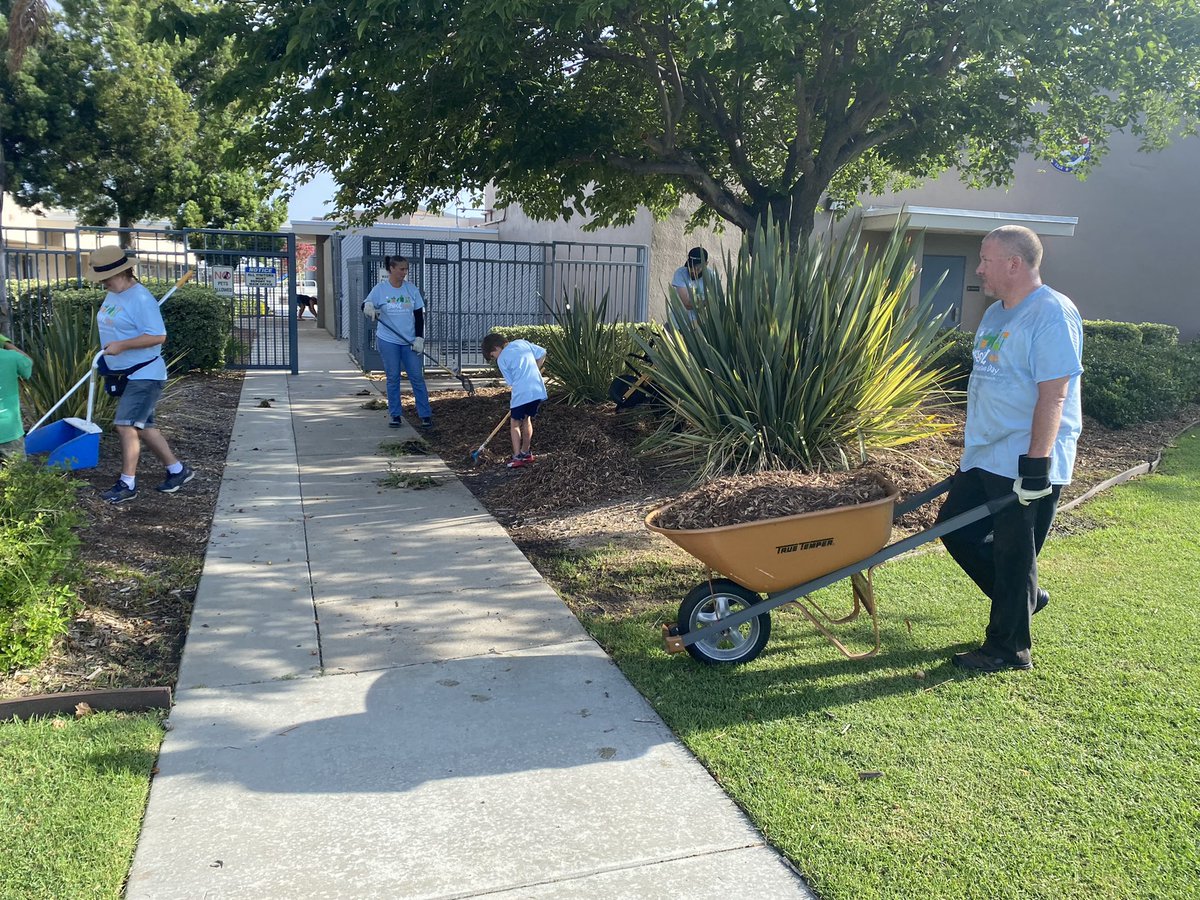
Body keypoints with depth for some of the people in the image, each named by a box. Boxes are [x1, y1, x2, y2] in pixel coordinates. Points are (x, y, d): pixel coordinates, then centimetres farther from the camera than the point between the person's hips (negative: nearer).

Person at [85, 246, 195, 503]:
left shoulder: (141, 299, -18)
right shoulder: (112, 295, 11)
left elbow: (158, 336, -24)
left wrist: (121, 345, -26)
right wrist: (106, 357, 16)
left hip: (144, 375, -10)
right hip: (125, 374, 10)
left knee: (125, 425, -13)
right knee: (143, 427, 14)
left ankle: (127, 484, -4)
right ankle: (177, 470, 24)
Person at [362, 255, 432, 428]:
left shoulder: (411, 289, 3)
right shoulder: (380, 289, -3)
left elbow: (419, 315, 4)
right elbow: (366, 305, -1)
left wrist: (419, 338, -3)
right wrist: (368, 306, -25)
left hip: (409, 341, 1)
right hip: (388, 341, -1)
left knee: (417, 377, 0)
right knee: (393, 378, 4)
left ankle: (426, 415, 5)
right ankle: (395, 416, 13)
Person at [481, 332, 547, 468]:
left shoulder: (502, 359, 1)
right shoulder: (522, 343, 13)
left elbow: (512, 382, 3)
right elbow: (542, 353, 13)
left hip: (521, 394, -6)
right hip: (538, 391, 6)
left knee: (515, 424, 8)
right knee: (527, 420, 23)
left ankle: (517, 457, 0)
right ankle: (526, 453, 32)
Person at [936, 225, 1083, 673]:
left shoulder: (1052, 314, -15)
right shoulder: (996, 314, 15)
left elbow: (1053, 395, -22)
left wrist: (1037, 463, -25)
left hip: (1026, 466, -9)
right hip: (984, 458, 9)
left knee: (1013, 556, 1)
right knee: (955, 529, 14)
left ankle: (1008, 649, 17)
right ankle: (1024, 597, 33)